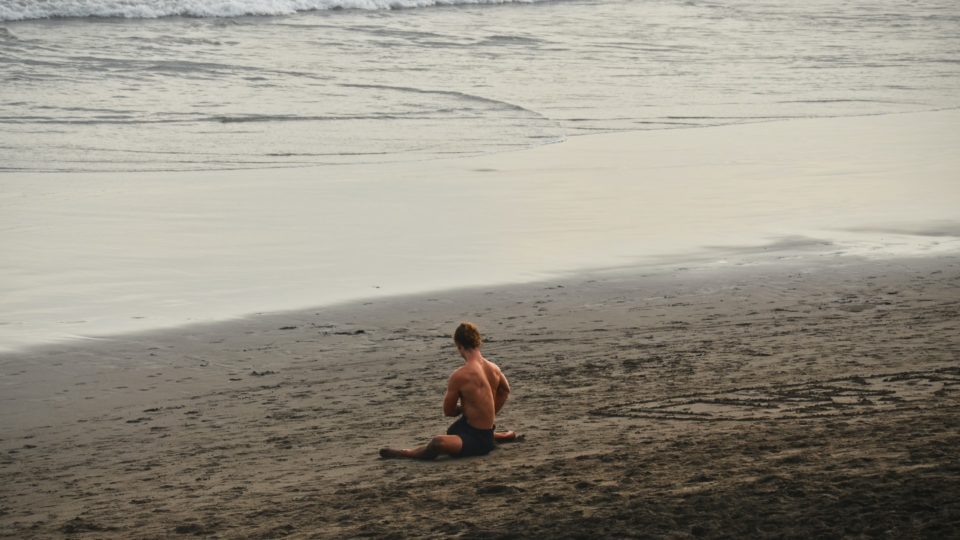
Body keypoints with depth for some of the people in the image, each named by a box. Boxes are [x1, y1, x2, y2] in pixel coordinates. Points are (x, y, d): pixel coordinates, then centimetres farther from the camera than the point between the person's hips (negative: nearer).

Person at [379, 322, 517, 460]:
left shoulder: (460, 376, -21)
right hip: (488, 433, 9)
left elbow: (448, 411, -9)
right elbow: (505, 390, 25)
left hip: (478, 441, -9)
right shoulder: (494, 368, 2)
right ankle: (502, 436, 43)